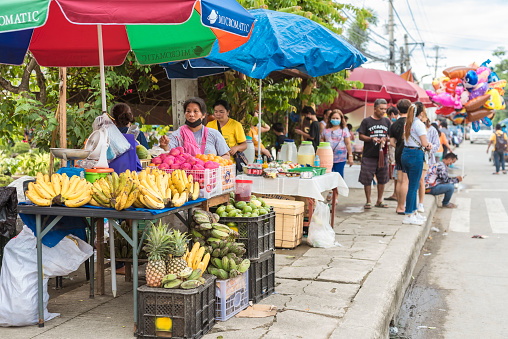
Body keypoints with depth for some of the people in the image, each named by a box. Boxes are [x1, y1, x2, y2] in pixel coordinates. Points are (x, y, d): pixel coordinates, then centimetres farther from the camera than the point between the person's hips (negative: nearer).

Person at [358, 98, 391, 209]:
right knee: (367, 179, -2)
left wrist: (385, 139, -7)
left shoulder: (387, 121, 12)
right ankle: (368, 201, 9)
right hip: (369, 155, -4)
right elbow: (361, 136, -2)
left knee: (382, 179, 8)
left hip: (382, 154, 4)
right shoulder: (366, 121, 0)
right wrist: (371, 139, -19)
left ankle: (379, 200, 21)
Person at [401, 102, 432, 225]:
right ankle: (408, 216, 0)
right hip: (415, 155, -8)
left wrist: (426, 145, 8)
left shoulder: (408, 124, 12)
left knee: (412, 185, 17)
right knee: (413, 186, -3)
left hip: (405, 154, 8)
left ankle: (414, 212, 26)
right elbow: (424, 143, -16)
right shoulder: (419, 124, -13)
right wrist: (428, 144, 7)